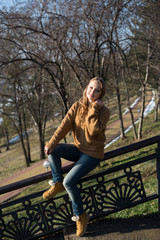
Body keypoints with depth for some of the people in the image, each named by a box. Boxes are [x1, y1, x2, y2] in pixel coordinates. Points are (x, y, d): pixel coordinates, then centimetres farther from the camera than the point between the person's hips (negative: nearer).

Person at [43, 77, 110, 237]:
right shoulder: (77, 106, -2)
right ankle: (57, 183, 0)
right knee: (52, 150, -21)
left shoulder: (104, 111, -13)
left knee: (69, 182, -20)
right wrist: (51, 143, -21)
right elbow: (65, 125, -11)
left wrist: (94, 109, -25)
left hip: (93, 154, -5)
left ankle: (80, 215, 2)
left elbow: (93, 131, -26)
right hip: (78, 149, 5)